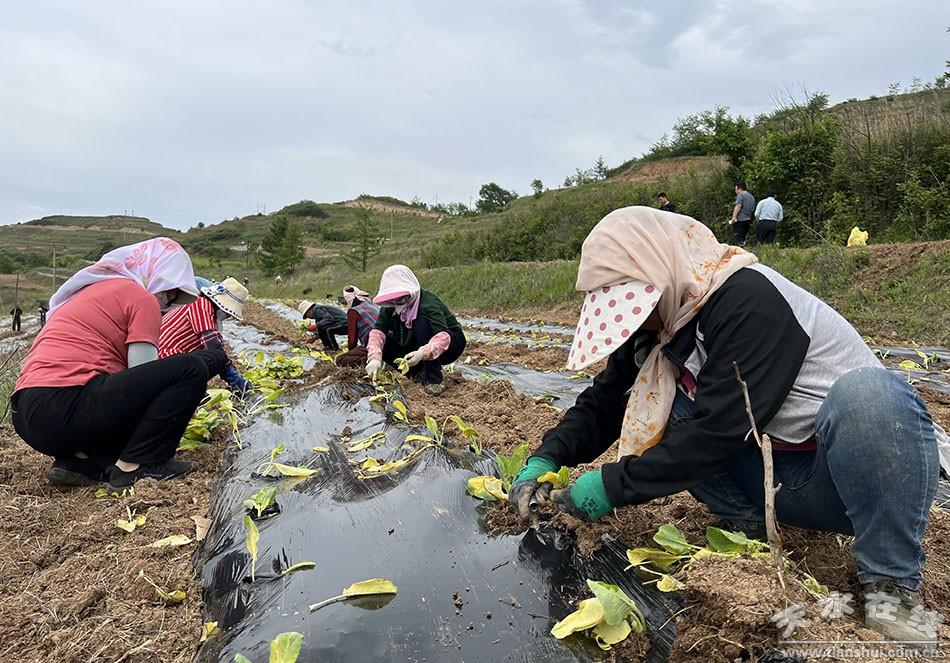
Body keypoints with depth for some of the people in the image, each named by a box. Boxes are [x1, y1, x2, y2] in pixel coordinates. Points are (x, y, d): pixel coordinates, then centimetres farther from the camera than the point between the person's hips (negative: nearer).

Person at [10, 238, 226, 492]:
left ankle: (80, 461, 9)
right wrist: (214, 358, 7)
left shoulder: (94, 289, 26)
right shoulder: (142, 297, -2)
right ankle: (132, 468, -7)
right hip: (67, 408, -10)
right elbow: (144, 371, -7)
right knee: (192, 368, -9)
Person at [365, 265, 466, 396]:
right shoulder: (390, 307, -11)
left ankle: (434, 380, -29)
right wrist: (375, 358, -40)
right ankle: (418, 372, -2)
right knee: (382, 343, -14)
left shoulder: (428, 302, -29)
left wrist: (422, 353, -59)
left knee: (422, 323, -35)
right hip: (416, 348, 6)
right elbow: (378, 331, -22)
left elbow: (443, 336, -42)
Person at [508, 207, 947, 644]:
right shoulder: (657, 325, -1)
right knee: (654, 405, -10)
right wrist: (546, 459, -13)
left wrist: (614, 486, -25)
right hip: (778, 485, 6)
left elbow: (719, 428, -31)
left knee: (865, 392, -37)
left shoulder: (748, 299, -25)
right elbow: (604, 402, 1)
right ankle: (745, 524, -1)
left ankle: (891, 581, -19)